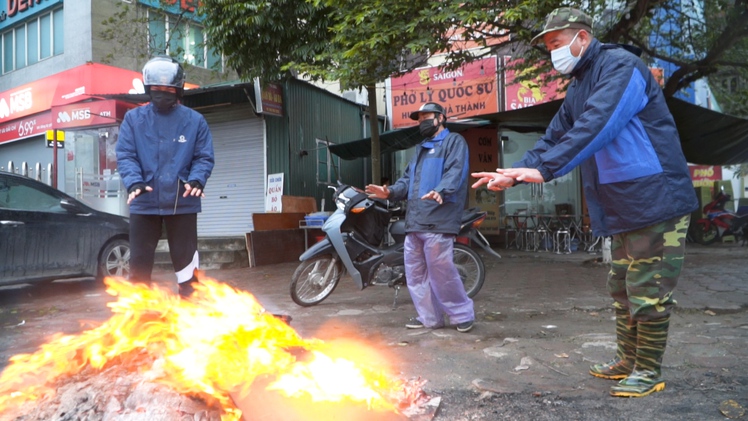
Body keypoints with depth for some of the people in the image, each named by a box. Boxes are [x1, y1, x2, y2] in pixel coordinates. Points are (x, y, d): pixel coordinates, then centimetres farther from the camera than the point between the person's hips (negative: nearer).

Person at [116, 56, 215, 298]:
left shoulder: (194, 121, 3)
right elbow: (125, 155, -1)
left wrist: (196, 180, -18)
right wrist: (134, 182, -18)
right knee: (139, 262, 9)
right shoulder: (133, 118, 5)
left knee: (186, 261, 7)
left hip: (182, 203, -1)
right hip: (144, 203, 1)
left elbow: (204, 157, 1)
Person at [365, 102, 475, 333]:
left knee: (441, 271, -10)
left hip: (438, 220, -9)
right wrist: (391, 191, 4)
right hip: (415, 221, 9)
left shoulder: (454, 141, 3)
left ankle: (463, 314, 7)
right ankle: (430, 317, 20)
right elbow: (408, 178, 24)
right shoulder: (421, 148, 29)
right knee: (415, 272, 10)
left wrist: (440, 192, -33)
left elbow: (455, 172, -14)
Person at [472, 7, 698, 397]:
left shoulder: (620, 66, -13)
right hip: (623, 206, 9)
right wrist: (514, 173, 2)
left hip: (656, 199, -9)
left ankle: (648, 371, 13)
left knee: (648, 291, -1)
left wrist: (544, 168, -31)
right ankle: (627, 360, 29)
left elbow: (596, 127, -27)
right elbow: (555, 137, 14)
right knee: (623, 289, 15)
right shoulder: (579, 87, 15)